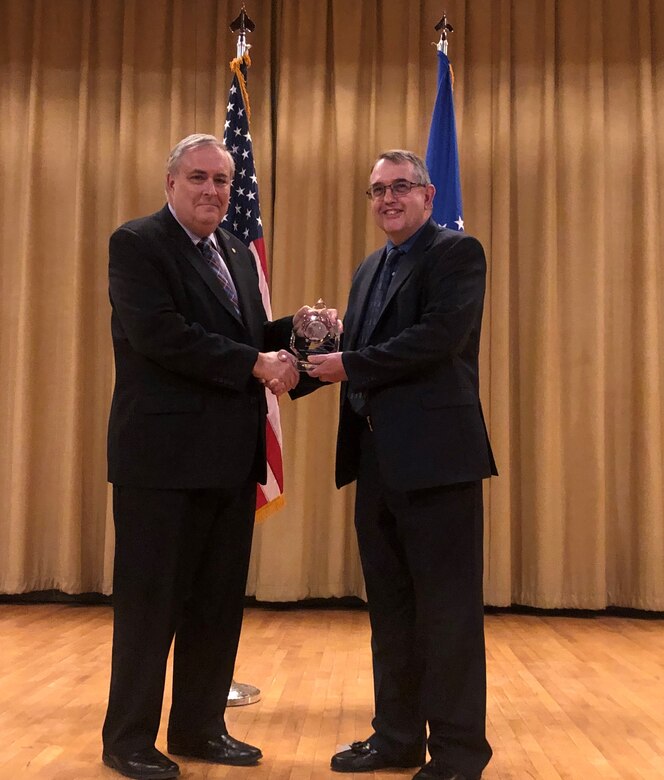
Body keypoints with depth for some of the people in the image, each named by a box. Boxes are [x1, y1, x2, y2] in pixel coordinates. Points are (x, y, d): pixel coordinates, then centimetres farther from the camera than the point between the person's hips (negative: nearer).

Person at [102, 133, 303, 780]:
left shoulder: (238, 255, 18)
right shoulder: (137, 243, -5)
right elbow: (161, 335, -19)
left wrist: (292, 329, 0)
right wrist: (255, 364, -18)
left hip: (230, 457, 7)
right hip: (163, 454, -7)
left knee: (218, 602, 13)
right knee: (150, 602, 4)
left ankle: (199, 727, 29)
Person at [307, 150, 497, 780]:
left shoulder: (457, 252, -4)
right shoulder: (370, 268, 20)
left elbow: (440, 337, -18)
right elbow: (360, 354, 18)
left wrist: (350, 366, -14)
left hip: (434, 455, -8)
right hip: (376, 456, 8)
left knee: (447, 610, 1)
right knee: (390, 607, 15)